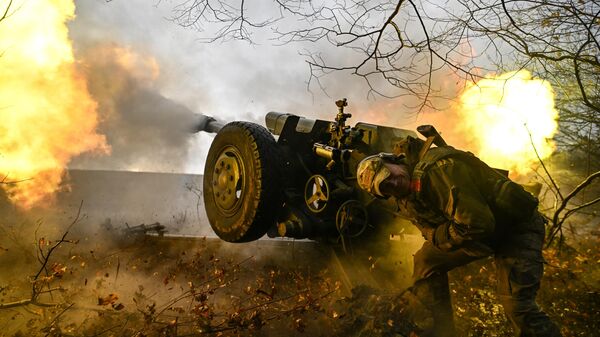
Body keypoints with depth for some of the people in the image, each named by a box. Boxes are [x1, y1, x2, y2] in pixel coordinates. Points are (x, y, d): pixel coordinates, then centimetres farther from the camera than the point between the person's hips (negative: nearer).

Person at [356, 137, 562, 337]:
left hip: (517, 224, -8)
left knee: (517, 307, -20)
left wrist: (439, 236, -20)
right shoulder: (408, 201, -1)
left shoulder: (436, 167, -31)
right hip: (477, 234, 8)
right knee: (426, 260, 6)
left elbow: (477, 223, -35)